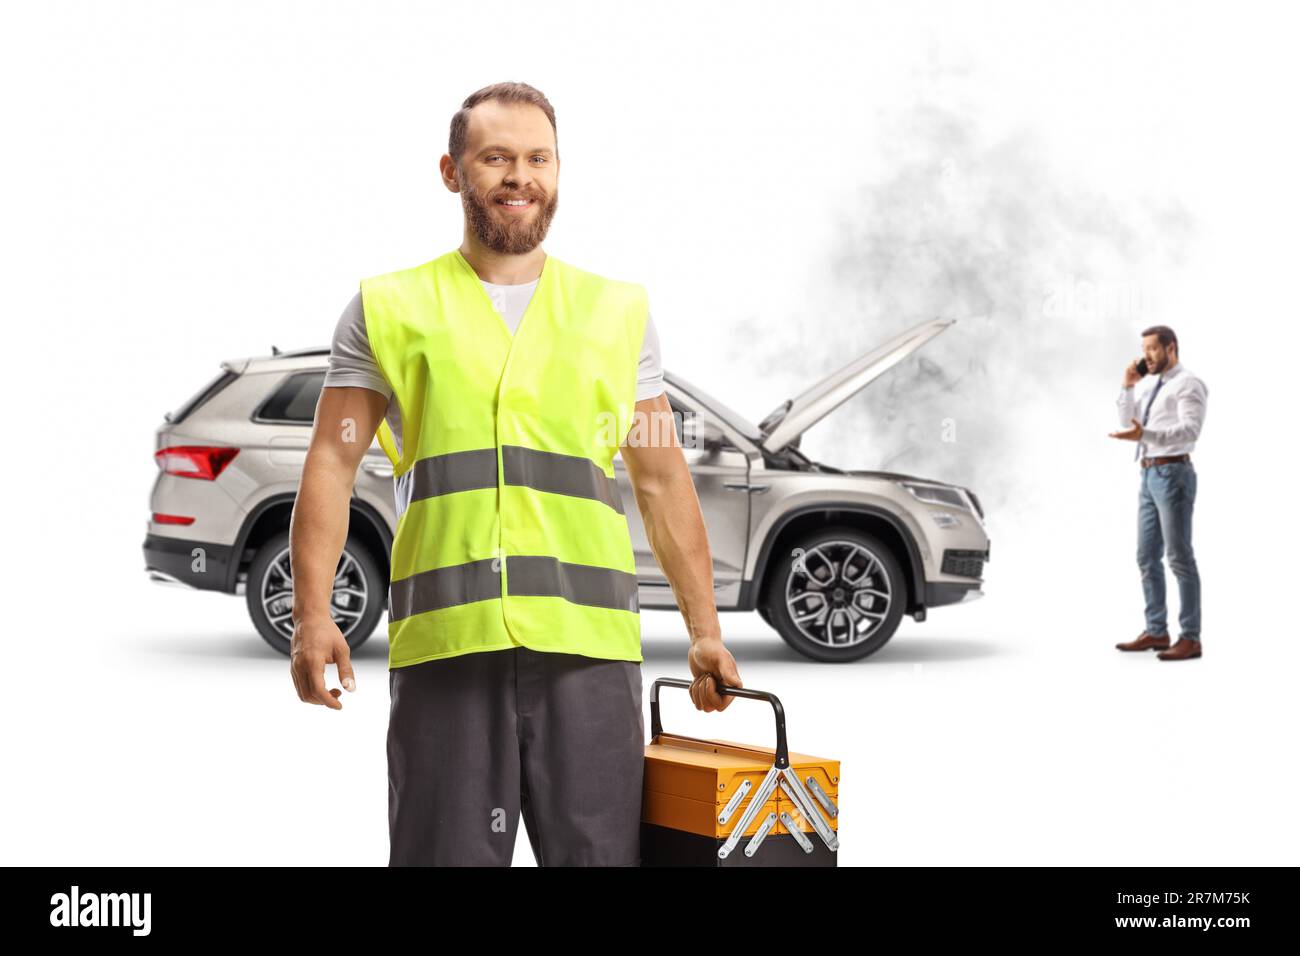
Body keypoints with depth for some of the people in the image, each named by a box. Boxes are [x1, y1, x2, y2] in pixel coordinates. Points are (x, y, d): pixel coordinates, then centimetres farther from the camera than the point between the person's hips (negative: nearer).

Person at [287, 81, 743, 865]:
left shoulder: (617, 312, 15)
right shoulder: (389, 310, 10)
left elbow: (662, 481, 15)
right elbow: (333, 462, 5)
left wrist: (705, 630, 9)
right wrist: (313, 615, -7)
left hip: (588, 645, 2)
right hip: (445, 644, -1)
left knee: (599, 852, 4)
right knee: (446, 852, 4)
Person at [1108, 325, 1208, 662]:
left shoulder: (1188, 385, -9)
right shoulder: (1154, 386, 20)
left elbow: (1190, 431, -23)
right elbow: (1127, 419, 22)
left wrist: (1144, 435, -35)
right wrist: (1128, 385, 7)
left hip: (1173, 476, -9)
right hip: (1150, 478, 9)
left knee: (1180, 557, -6)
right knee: (1147, 557, 10)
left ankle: (1190, 638, -2)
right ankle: (1156, 632, 17)